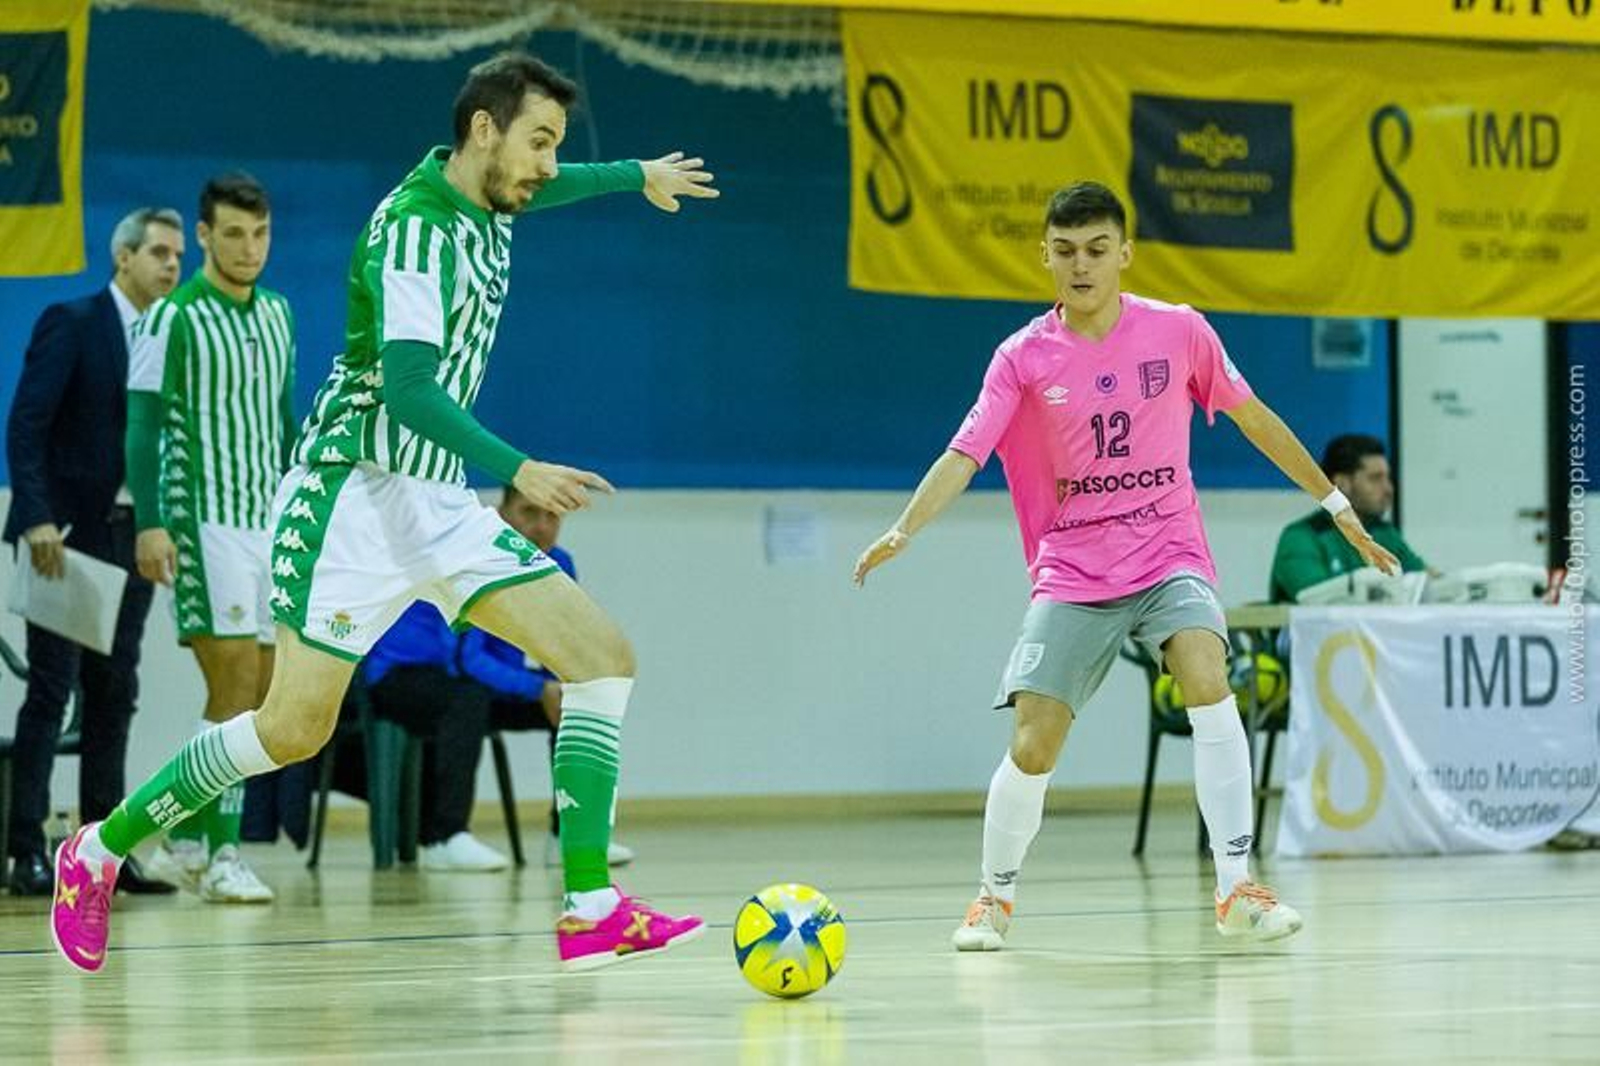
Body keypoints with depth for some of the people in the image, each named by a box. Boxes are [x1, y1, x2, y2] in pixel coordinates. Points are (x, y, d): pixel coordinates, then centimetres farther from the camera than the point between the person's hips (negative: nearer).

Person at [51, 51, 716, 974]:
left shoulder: (485, 209, 10)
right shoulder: (414, 228, -16)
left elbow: (534, 187, 38)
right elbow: (408, 387, -27)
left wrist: (638, 175, 48)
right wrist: (519, 471, -35)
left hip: (442, 506, 9)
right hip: (359, 493, -9)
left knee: (604, 657, -7)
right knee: (295, 728, -10)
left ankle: (592, 911, -11)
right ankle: (100, 850, 10)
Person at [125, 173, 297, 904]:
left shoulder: (276, 314, 13)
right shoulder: (174, 318, -7)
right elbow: (143, 425, -10)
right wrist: (149, 524, -19)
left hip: (269, 523, 7)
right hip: (205, 522, -7)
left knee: (253, 695, 7)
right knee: (235, 685, -12)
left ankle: (184, 842, 17)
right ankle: (221, 856, -8)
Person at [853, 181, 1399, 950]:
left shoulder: (1178, 332, -1)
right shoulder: (1023, 358, -4)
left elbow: (1254, 419, 11)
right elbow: (963, 456, -11)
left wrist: (1335, 503, 15)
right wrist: (902, 531, -28)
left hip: (1170, 559, 0)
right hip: (1071, 575, 0)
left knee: (1209, 684, -28)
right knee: (1032, 746, -9)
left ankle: (1237, 889, -23)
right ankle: (994, 899, 18)